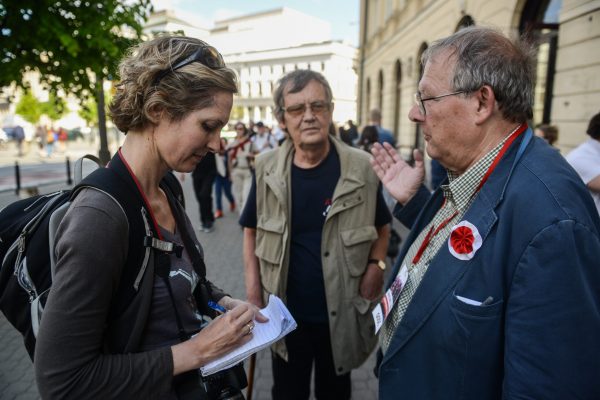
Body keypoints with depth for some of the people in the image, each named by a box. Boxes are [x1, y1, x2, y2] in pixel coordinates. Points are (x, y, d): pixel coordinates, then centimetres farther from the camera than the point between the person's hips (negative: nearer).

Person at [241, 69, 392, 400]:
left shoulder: (361, 167, -11)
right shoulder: (267, 168, -7)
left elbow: (381, 227, 4)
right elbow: (252, 229, 5)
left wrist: (375, 266, -12)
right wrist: (253, 284, -3)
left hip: (342, 312, 0)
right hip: (284, 312, 1)